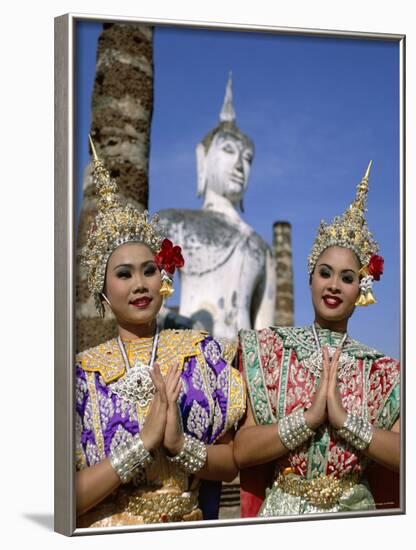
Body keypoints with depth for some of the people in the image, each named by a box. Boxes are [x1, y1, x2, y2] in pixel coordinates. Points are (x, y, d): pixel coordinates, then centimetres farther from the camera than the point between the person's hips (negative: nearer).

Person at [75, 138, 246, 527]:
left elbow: (233, 462, 6)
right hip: (107, 535, -1)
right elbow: (68, 499, -5)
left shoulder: (202, 351, 4)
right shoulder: (82, 371, 0)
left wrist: (179, 443, -11)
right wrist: (144, 441, -14)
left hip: (187, 530, 1)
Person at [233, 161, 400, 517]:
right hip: (282, 513, 0)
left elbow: (405, 458, -7)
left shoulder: (382, 371, 4)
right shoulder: (268, 350, 1)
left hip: (354, 512, 1)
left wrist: (343, 419, -14)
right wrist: (310, 417, -16)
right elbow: (242, 451, -7)